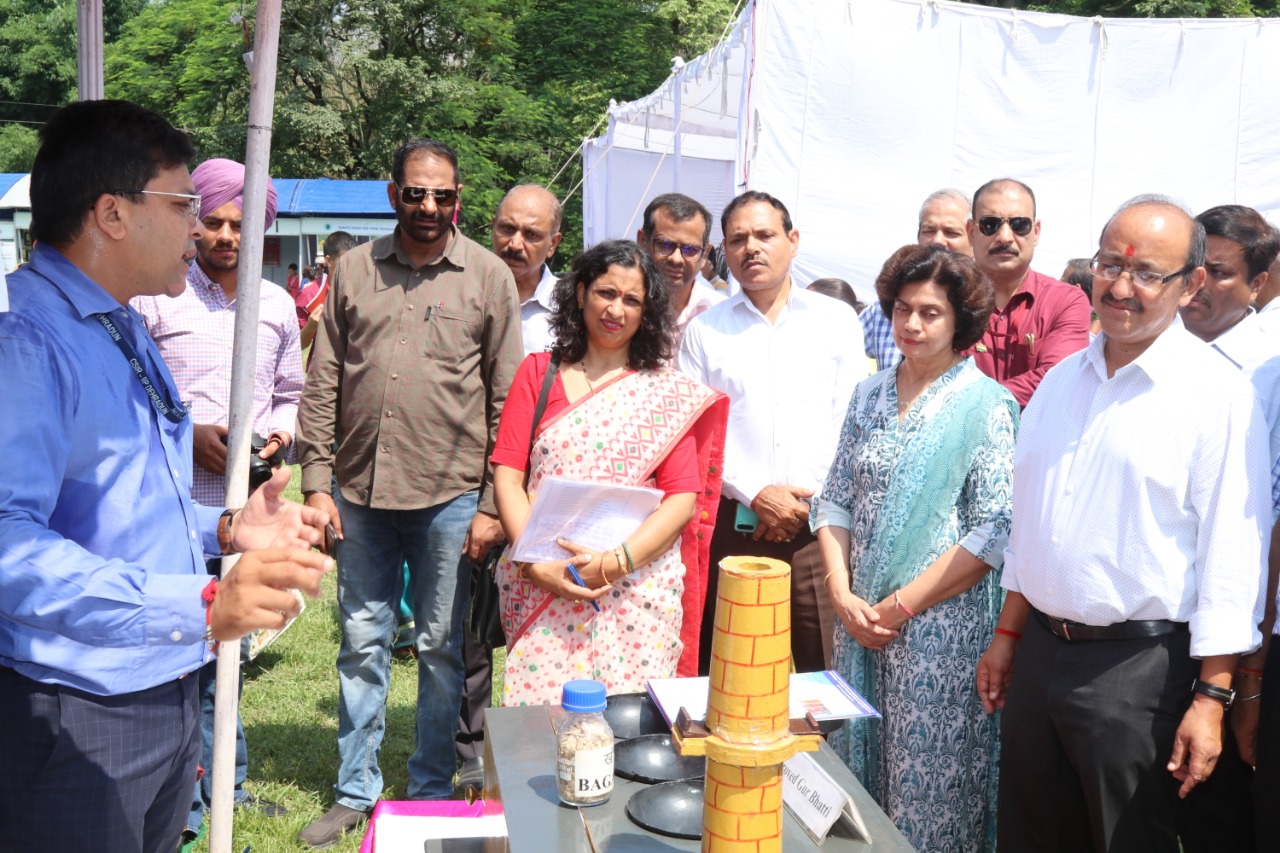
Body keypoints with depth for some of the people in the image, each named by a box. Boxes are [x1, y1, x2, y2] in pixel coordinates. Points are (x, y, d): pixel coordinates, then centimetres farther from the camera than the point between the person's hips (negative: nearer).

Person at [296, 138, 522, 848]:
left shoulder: (489, 276, 0)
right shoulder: (353, 270, 7)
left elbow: (507, 398, 0)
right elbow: (323, 385, 9)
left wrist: (493, 503, -5)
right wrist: (316, 481, 1)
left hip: (450, 495, -2)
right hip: (360, 490, 2)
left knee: (439, 647, 8)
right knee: (361, 642, 11)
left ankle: (430, 794, 24)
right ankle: (356, 791, 25)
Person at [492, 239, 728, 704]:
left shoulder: (669, 392, 8)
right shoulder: (538, 373, 12)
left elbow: (682, 500, 0)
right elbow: (507, 474, 4)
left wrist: (614, 562, -14)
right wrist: (535, 563, -10)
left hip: (637, 590, -1)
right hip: (541, 588, 1)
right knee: (538, 710, -3)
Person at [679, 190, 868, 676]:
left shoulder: (836, 319, 10)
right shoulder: (704, 331, 9)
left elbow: (851, 422, 5)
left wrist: (811, 500, -4)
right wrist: (756, 495, -8)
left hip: (818, 524, 0)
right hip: (733, 525, 0)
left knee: (826, 669, 0)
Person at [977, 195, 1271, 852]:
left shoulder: (1218, 394, -11)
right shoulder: (1062, 380, 9)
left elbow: (1231, 556, -14)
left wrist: (1211, 698, -15)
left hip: (1138, 668, -6)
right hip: (1039, 649, 6)